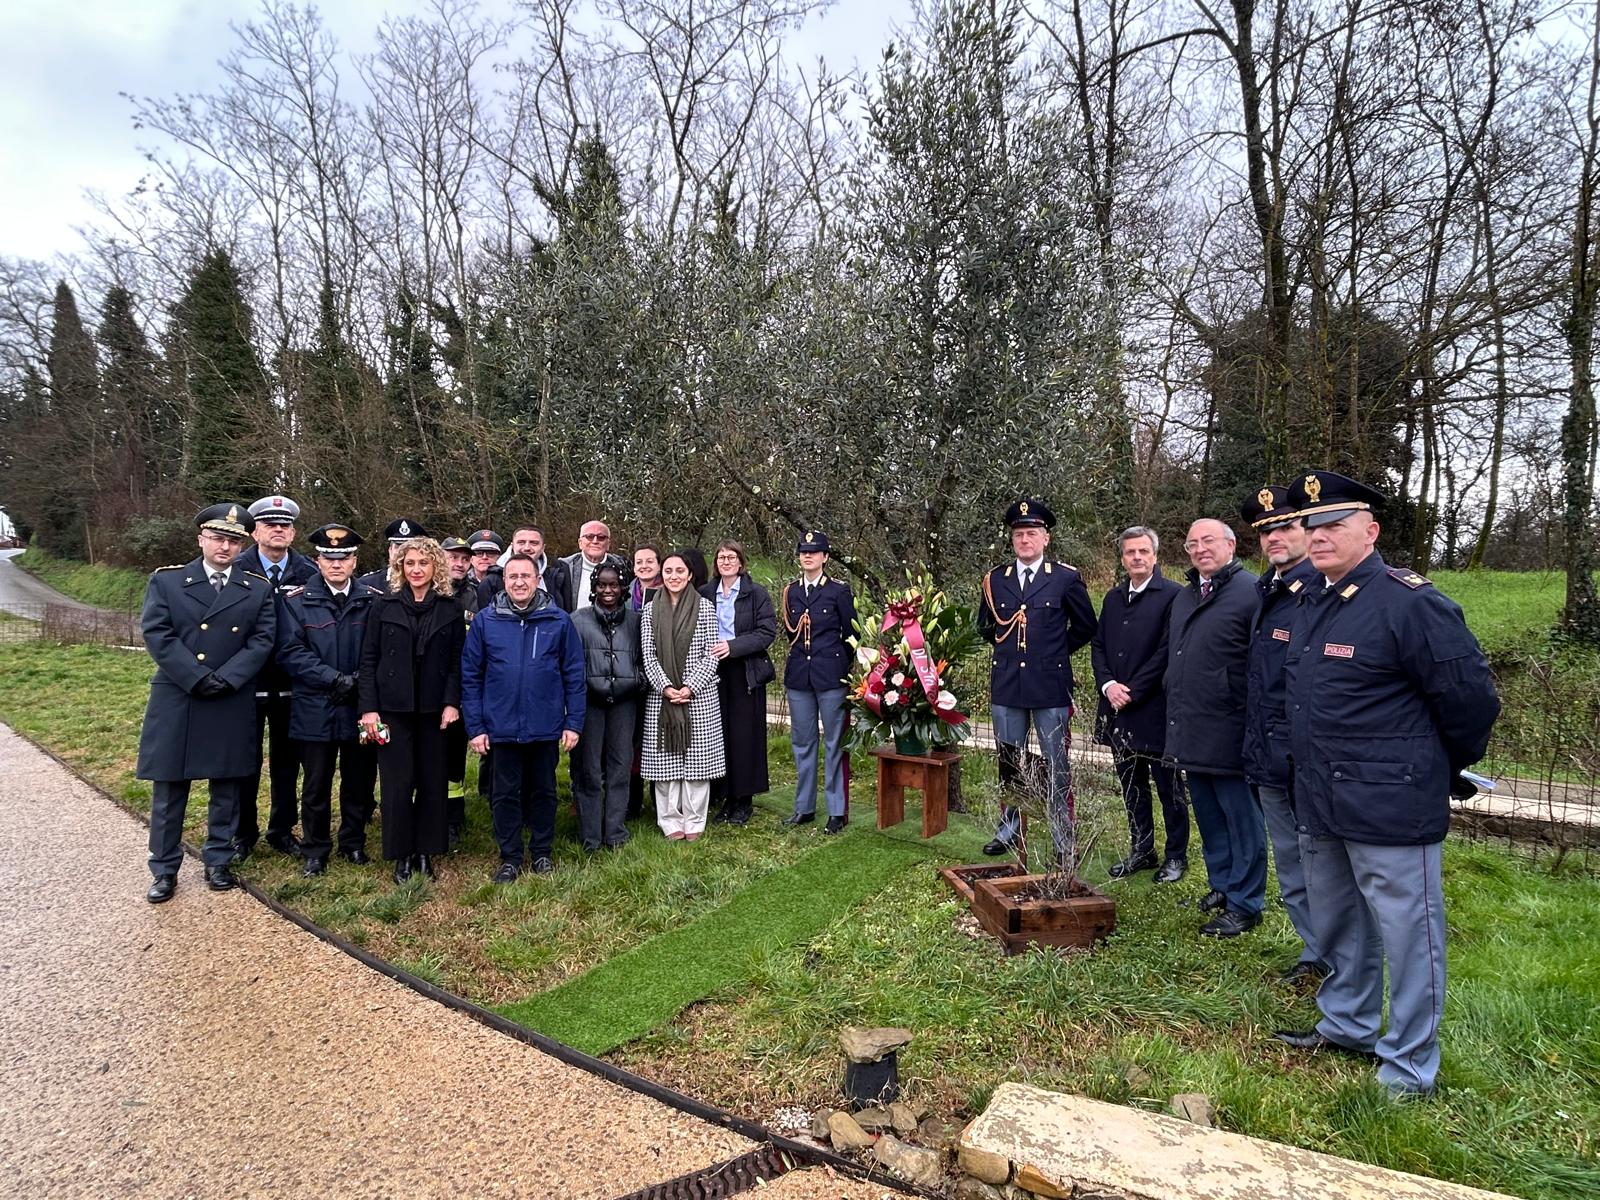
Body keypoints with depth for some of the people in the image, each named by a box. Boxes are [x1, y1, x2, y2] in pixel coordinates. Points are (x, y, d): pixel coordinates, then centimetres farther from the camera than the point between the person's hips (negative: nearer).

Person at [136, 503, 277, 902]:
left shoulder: (259, 589, 5)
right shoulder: (166, 581, 3)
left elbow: (262, 640, -3)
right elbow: (157, 634, -7)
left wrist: (225, 678, -15)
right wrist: (197, 678, -15)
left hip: (234, 705, 1)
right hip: (176, 700, -1)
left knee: (227, 786, 9)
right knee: (168, 789, 8)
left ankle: (218, 861, 23)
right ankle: (164, 869, 20)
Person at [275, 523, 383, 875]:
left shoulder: (375, 601, 3)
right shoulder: (296, 600, 0)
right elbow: (292, 652, -7)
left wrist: (363, 682, -14)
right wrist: (335, 679, -16)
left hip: (362, 709, 1)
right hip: (315, 711, -1)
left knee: (360, 782, 12)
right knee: (317, 785, 10)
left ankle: (354, 843, 30)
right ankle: (315, 851, 25)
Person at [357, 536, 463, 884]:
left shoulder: (451, 609, 3)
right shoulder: (383, 606, 2)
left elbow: (457, 661, 2)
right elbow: (368, 660, 1)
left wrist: (452, 702, -8)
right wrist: (368, 708, -6)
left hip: (434, 710, 1)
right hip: (392, 708, -1)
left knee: (433, 782, 6)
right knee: (397, 783, 3)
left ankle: (426, 851, 20)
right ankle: (402, 855, 17)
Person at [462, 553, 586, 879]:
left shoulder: (559, 620, -3)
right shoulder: (485, 621, -2)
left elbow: (574, 675, 0)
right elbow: (470, 676, 1)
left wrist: (573, 722, -3)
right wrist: (475, 726, -2)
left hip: (546, 726, 0)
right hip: (501, 726, 0)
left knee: (543, 791, 14)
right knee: (505, 794, 11)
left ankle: (542, 851, 31)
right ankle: (510, 857, 26)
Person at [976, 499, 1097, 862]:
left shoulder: (1066, 578, -2)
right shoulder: (994, 580, 6)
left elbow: (1085, 627, 8)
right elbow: (984, 626, 21)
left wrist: (1055, 651, 6)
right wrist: (1006, 647, 11)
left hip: (1051, 686, -3)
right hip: (1006, 685, 3)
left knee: (1056, 766, 4)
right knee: (1008, 763, 13)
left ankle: (1065, 841, 14)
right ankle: (1009, 829, 27)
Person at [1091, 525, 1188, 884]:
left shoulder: (1172, 596, -9)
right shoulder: (1113, 598, 13)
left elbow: (1166, 652, -14)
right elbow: (1097, 645, 12)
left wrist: (1133, 691, -15)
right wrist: (1108, 684, -4)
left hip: (1155, 709, -6)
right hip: (1118, 708, 6)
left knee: (1168, 786, 7)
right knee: (1131, 784, 15)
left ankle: (1176, 855, 20)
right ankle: (1141, 850, 28)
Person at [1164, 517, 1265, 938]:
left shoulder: (1250, 592, -11)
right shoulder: (1183, 597, 16)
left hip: (1229, 731, -8)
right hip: (1190, 730, 8)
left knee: (1241, 819, 3)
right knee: (1209, 817, 18)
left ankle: (1244, 905, 14)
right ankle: (1222, 885, 33)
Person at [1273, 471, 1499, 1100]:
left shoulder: (1408, 601, -17)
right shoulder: (1312, 600, 8)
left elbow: (1471, 697, -13)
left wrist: (1450, 774, 1)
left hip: (1389, 808, -8)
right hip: (1319, 805, 9)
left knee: (1406, 934, 6)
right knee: (1337, 926, 23)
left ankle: (1409, 1071, 22)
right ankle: (1347, 1026, 42)